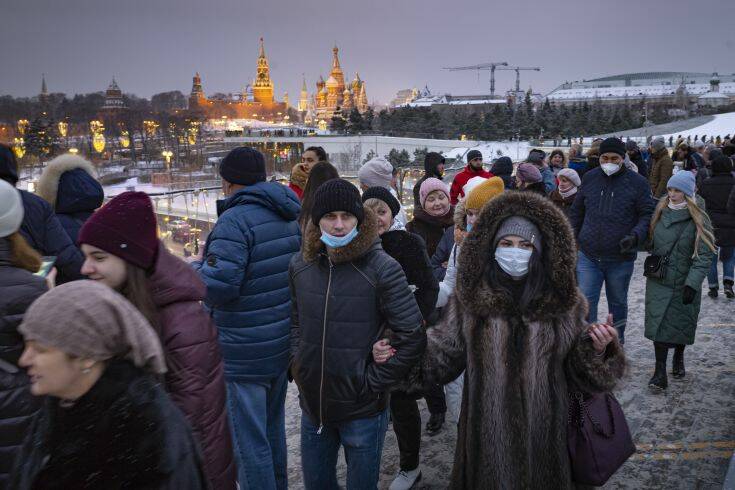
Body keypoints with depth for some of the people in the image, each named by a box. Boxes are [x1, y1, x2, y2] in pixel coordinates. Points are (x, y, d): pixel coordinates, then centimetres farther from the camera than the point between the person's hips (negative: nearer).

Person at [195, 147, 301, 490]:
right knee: (273, 429, 24)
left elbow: (217, 285, -27)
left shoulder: (235, 220, -19)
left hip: (243, 354, -8)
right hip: (283, 345, 9)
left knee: (249, 440, 5)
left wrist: (195, 268, -6)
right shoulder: (290, 216, 7)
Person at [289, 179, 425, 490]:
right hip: (312, 404, 4)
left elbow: (413, 336, -15)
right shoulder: (300, 265, -1)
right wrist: (297, 365, 3)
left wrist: (373, 382, -13)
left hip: (362, 410, -4)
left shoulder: (382, 268, -16)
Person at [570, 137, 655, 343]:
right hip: (588, 256, 1)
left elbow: (647, 216, -2)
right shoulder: (590, 178, 4)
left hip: (621, 259, -1)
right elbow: (576, 211, 14)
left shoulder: (637, 183, -3)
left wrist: (635, 236, -20)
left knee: (618, 303, 16)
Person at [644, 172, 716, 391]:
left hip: (685, 283, -2)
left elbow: (705, 255, -13)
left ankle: (678, 358, 39)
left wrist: (692, 283, -20)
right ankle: (660, 373, 0)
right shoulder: (660, 212, 2)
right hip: (659, 281, 2)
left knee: (682, 323, 12)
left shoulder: (698, 220, -10)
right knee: (659, 323, -4)